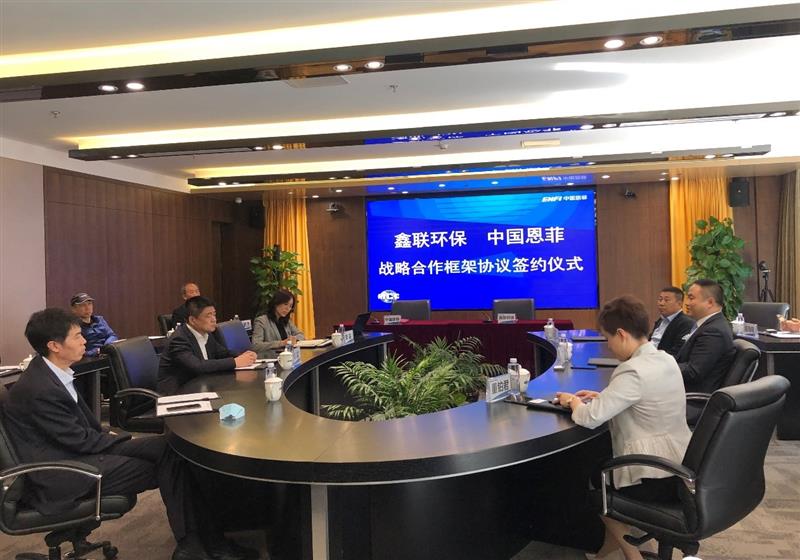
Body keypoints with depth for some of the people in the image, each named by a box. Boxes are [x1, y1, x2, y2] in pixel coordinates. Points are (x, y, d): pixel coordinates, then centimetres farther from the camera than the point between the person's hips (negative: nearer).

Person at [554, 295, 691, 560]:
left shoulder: (633, 371, -25)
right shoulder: (666, 360, 3)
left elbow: (590, 418, -24)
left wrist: (574, 401, -4)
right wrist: (602, 396, 12)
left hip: (657, 479, -8)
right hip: (682, 468, 8)